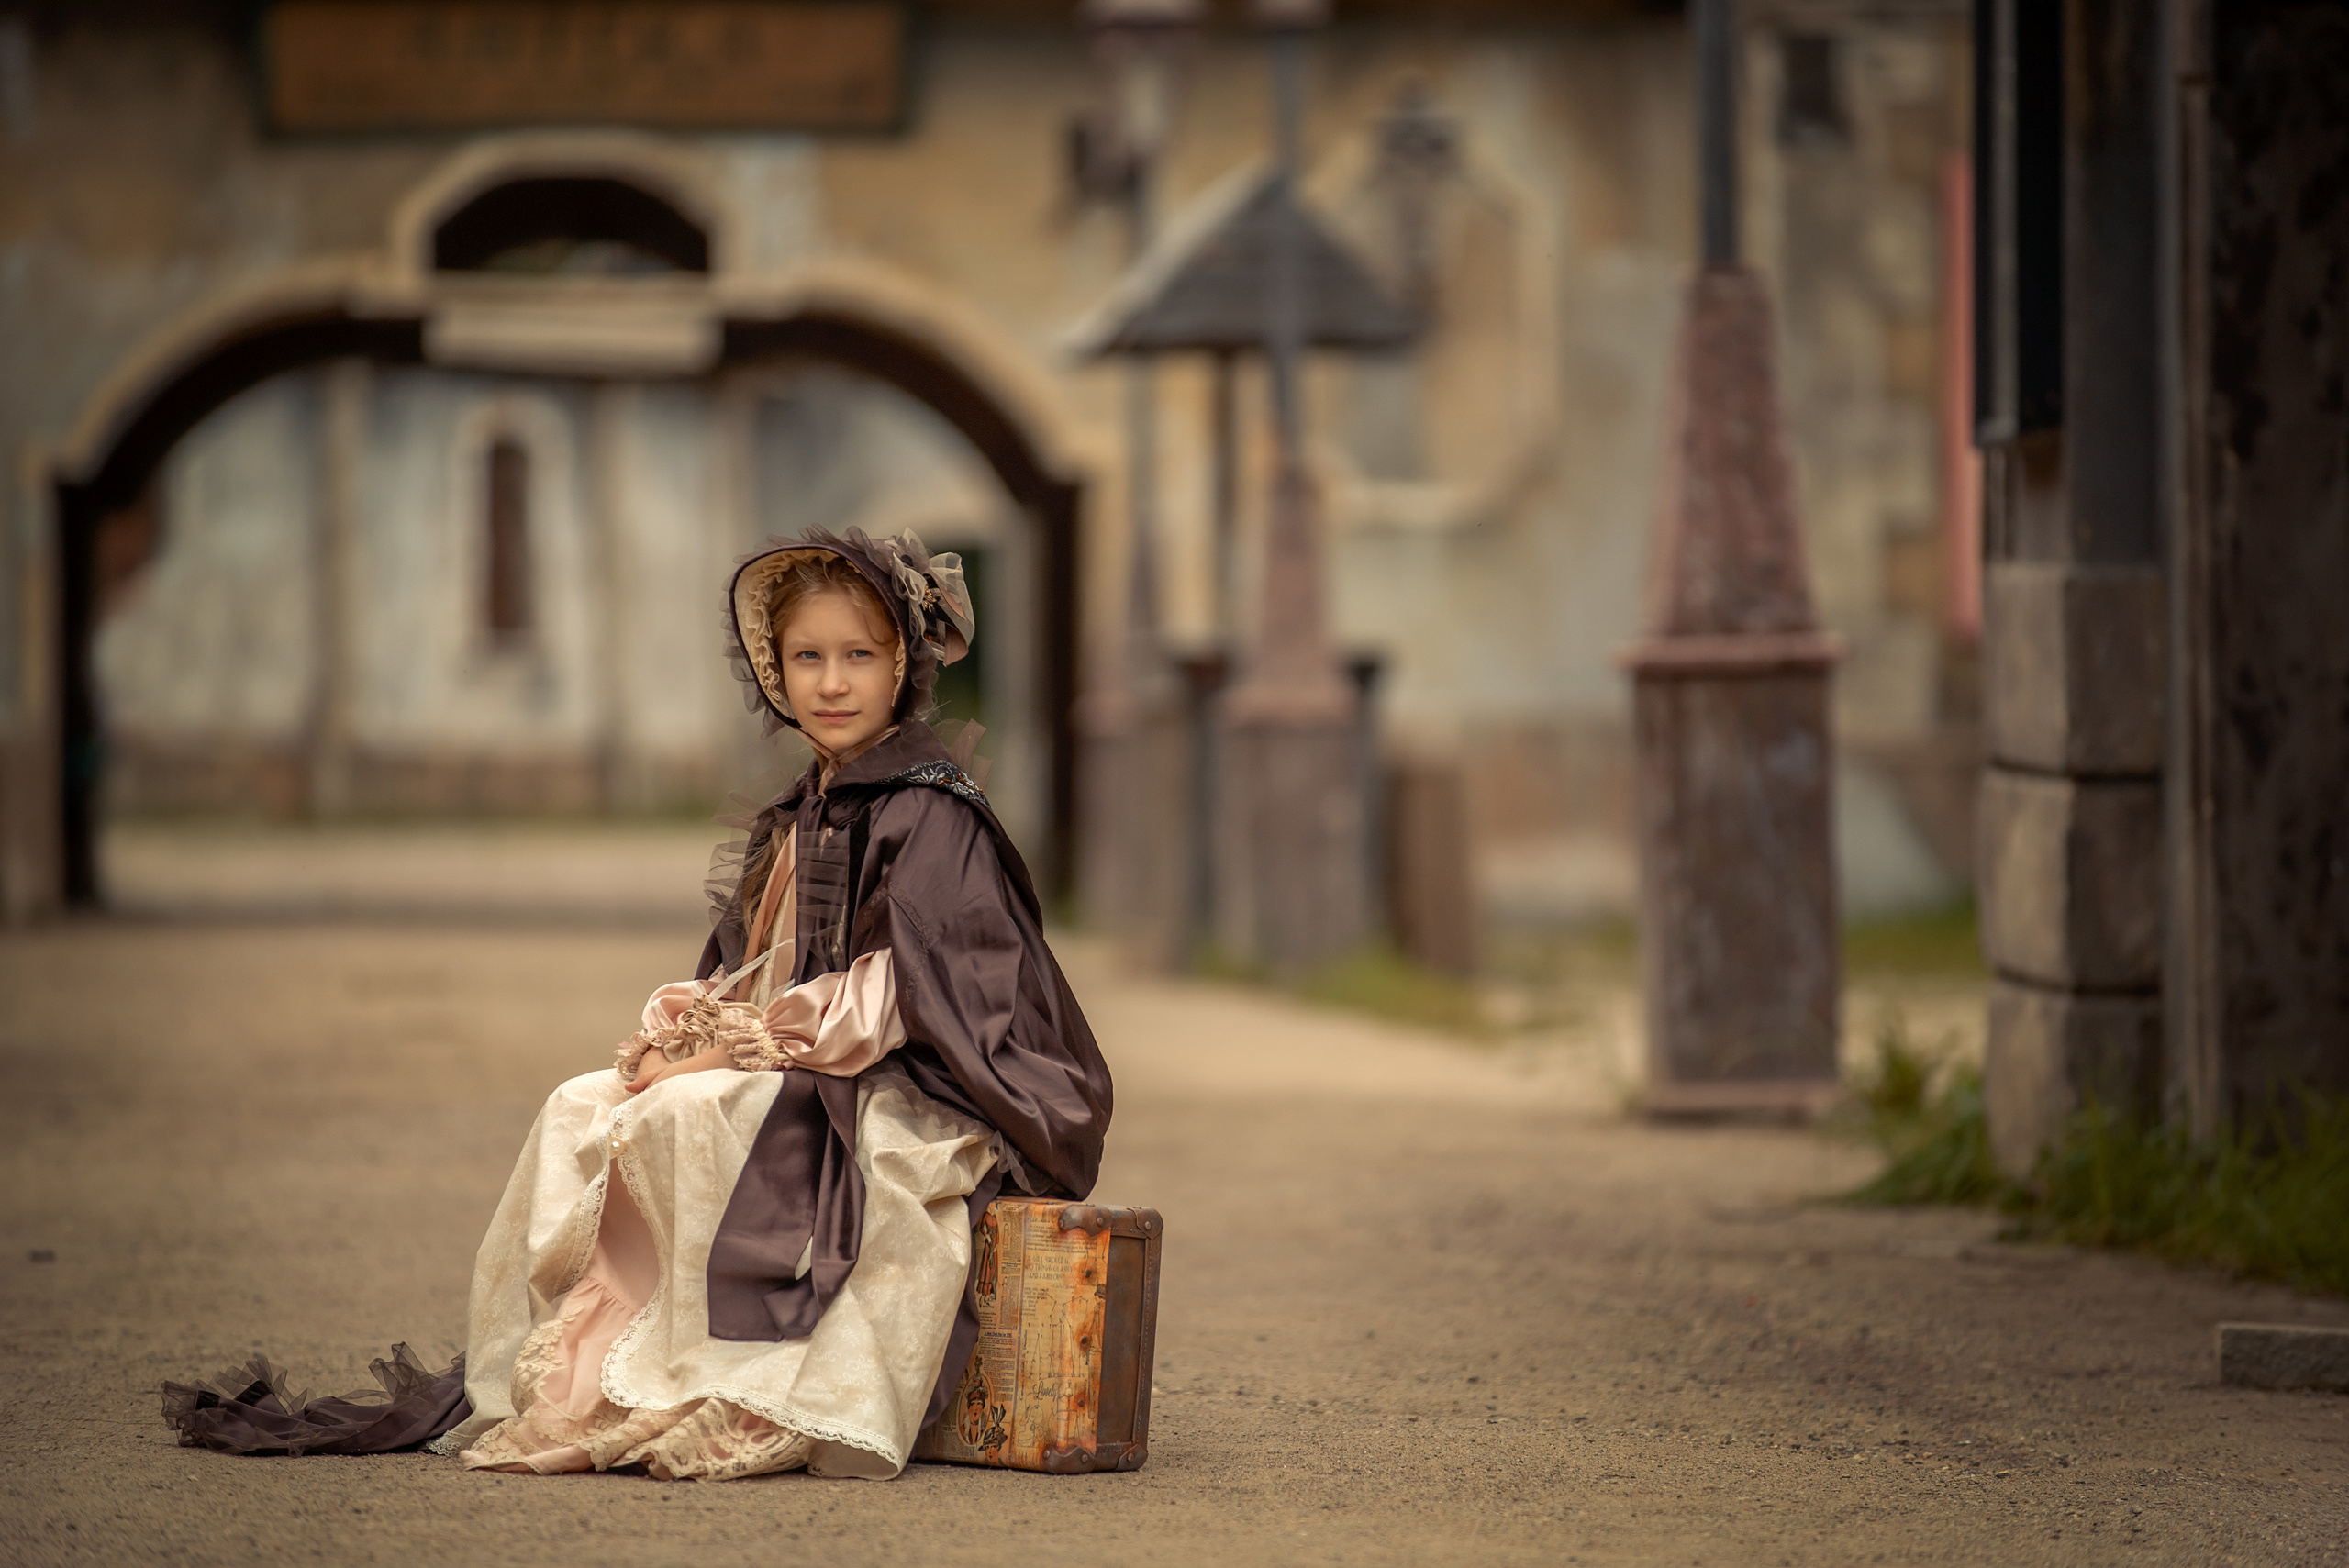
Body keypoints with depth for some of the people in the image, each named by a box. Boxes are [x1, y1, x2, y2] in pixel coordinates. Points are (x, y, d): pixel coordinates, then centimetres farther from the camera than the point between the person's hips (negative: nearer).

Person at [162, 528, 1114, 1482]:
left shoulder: (930, 815, -9)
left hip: (898, 1101, -8)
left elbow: (894, 996, -17)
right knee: (584, 1111, -9)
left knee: (685, 1120, -29)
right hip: (789, 1079, 8)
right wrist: (686, 1033, -7)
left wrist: (731, 1043, -18)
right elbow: (747, 977, 16)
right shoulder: (798, 821, 17)